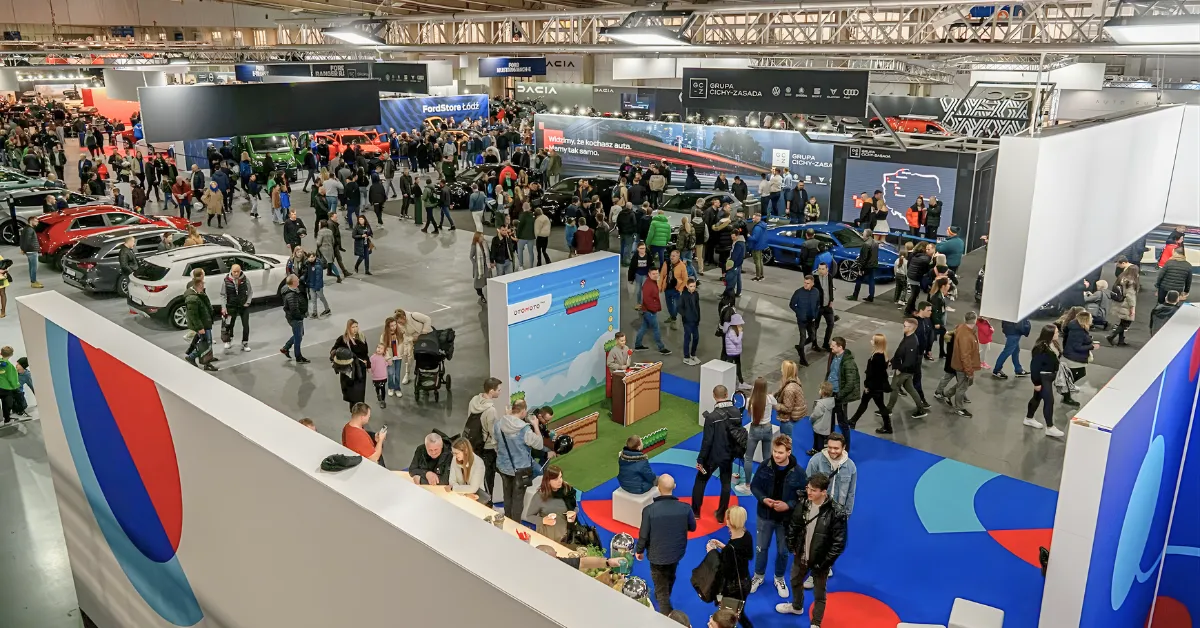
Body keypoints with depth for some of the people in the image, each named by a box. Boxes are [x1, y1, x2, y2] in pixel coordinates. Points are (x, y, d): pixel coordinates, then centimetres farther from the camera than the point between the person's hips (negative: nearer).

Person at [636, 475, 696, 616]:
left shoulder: (649, 510, -28)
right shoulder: (685, 508, -21)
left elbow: (644, 534, -18)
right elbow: (692, 527, -2)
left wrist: (639, 550, 2)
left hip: (657, 555, -4)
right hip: (677, 552, 4)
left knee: (661, 589, 14)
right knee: (669, 578, 33)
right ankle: (664, 599, 59)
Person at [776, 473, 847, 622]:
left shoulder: (836, 513, -25)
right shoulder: (803, 505, -9)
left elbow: (839, 543, -20)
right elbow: (793, 527, 6)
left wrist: (825, 562, -18)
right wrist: (792, 547, 3)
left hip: (820, 561, -6)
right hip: (801, 556, 6)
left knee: (819, 594, 12)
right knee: (795, 581, 28)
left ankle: (816, 623, 31)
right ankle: (796, 606, 55)